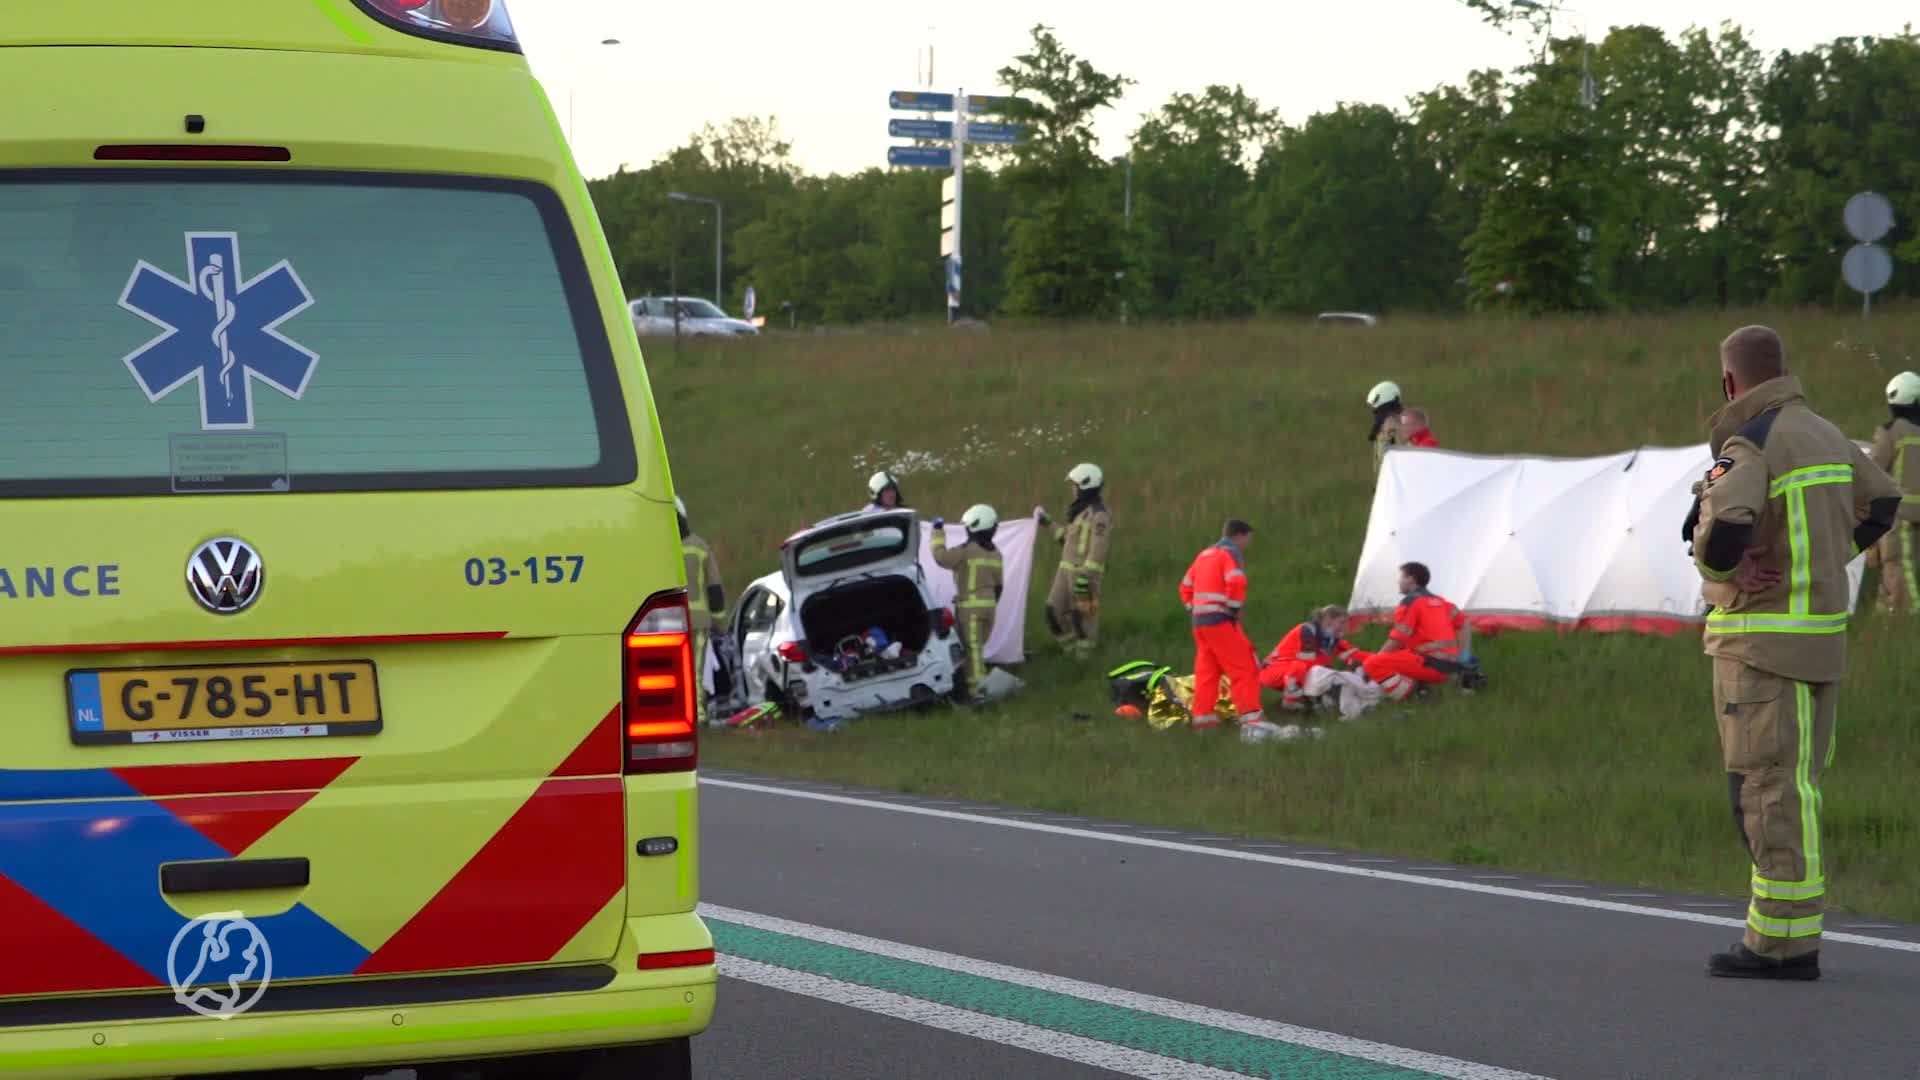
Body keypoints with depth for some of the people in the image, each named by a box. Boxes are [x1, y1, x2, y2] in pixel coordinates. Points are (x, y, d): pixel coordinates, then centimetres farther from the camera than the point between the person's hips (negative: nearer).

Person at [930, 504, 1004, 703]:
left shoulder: (967, 551, -15)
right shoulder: (995, 553, 10)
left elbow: (941, 557, -19)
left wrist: (938, 532, -8)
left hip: (970, 606, -7)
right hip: (989, 605, 7)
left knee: (973, 647, -7)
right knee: (978, 646, 17)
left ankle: (977, 689, -11)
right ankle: (978, 684, 23)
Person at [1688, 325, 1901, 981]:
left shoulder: (1749, 445, -16)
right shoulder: (1823, 435, 11)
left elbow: (1723, 527, -34)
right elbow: (1881, 502, 28)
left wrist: (1717, 568, -12)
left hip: (1765, 640, -8)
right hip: (1821, 633, 8)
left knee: (1768, 787, -6)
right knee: (1793, 785, 12)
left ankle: (1784, 942, -6)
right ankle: (1792, 936, 14)